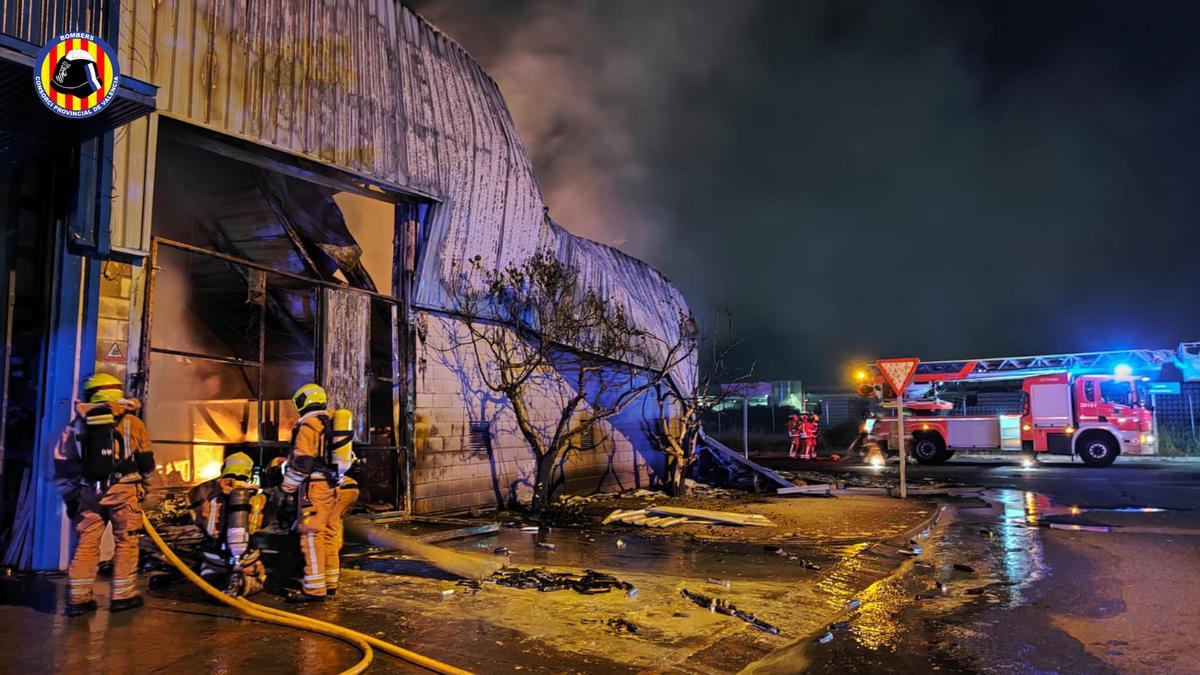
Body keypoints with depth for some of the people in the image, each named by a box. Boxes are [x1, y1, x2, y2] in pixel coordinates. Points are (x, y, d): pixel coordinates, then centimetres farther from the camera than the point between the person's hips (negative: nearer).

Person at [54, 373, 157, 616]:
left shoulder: (78, 423, 11)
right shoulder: (131, 422, 4)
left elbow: (63, 464, 10)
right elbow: (146, 461, 7)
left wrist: (70, 496, 18)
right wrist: (144, 489, 21)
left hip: (89, 492, 3)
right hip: (124, 490, -2)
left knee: (85, 544, 9)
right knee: (126, 543, 6)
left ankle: (78, 598, 12)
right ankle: (123, 596, 8)